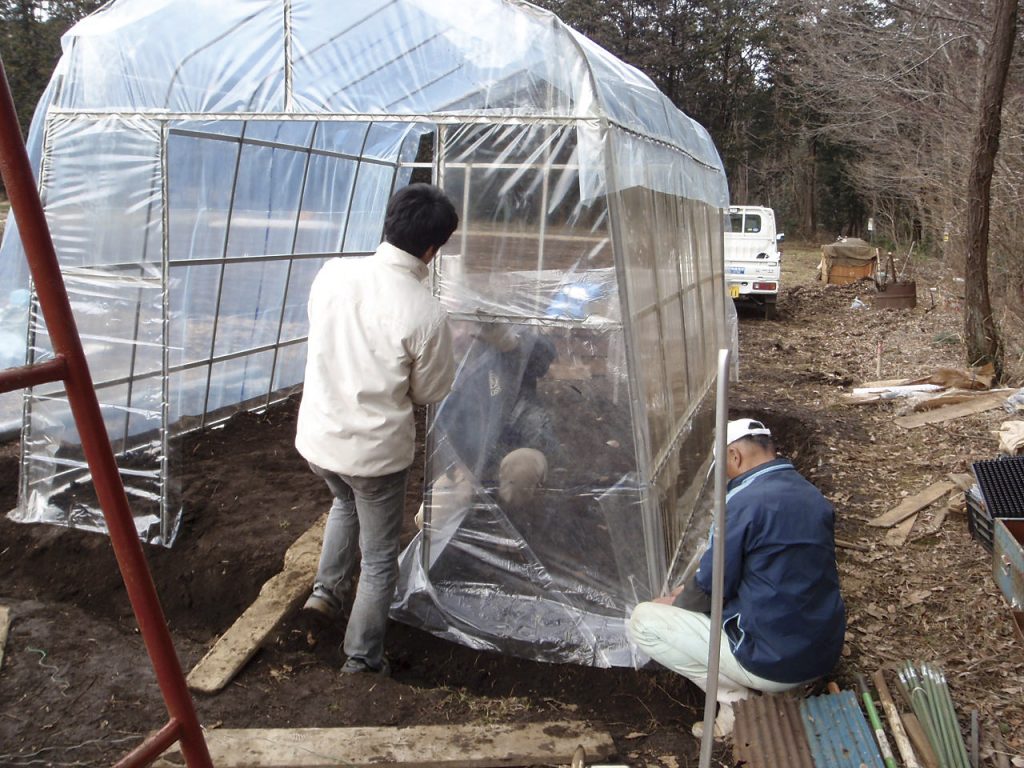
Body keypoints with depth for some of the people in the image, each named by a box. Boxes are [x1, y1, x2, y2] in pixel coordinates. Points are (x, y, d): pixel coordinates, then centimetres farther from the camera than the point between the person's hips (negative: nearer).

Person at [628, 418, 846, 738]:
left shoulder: (745, 501, -18)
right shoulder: (815, 497, 7)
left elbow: (713, 584, -11)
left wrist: (678, 602, 12)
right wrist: (691, 591, 22)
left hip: (774, 663, -8)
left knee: (643, 620, -1)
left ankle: (738, 701, -1)